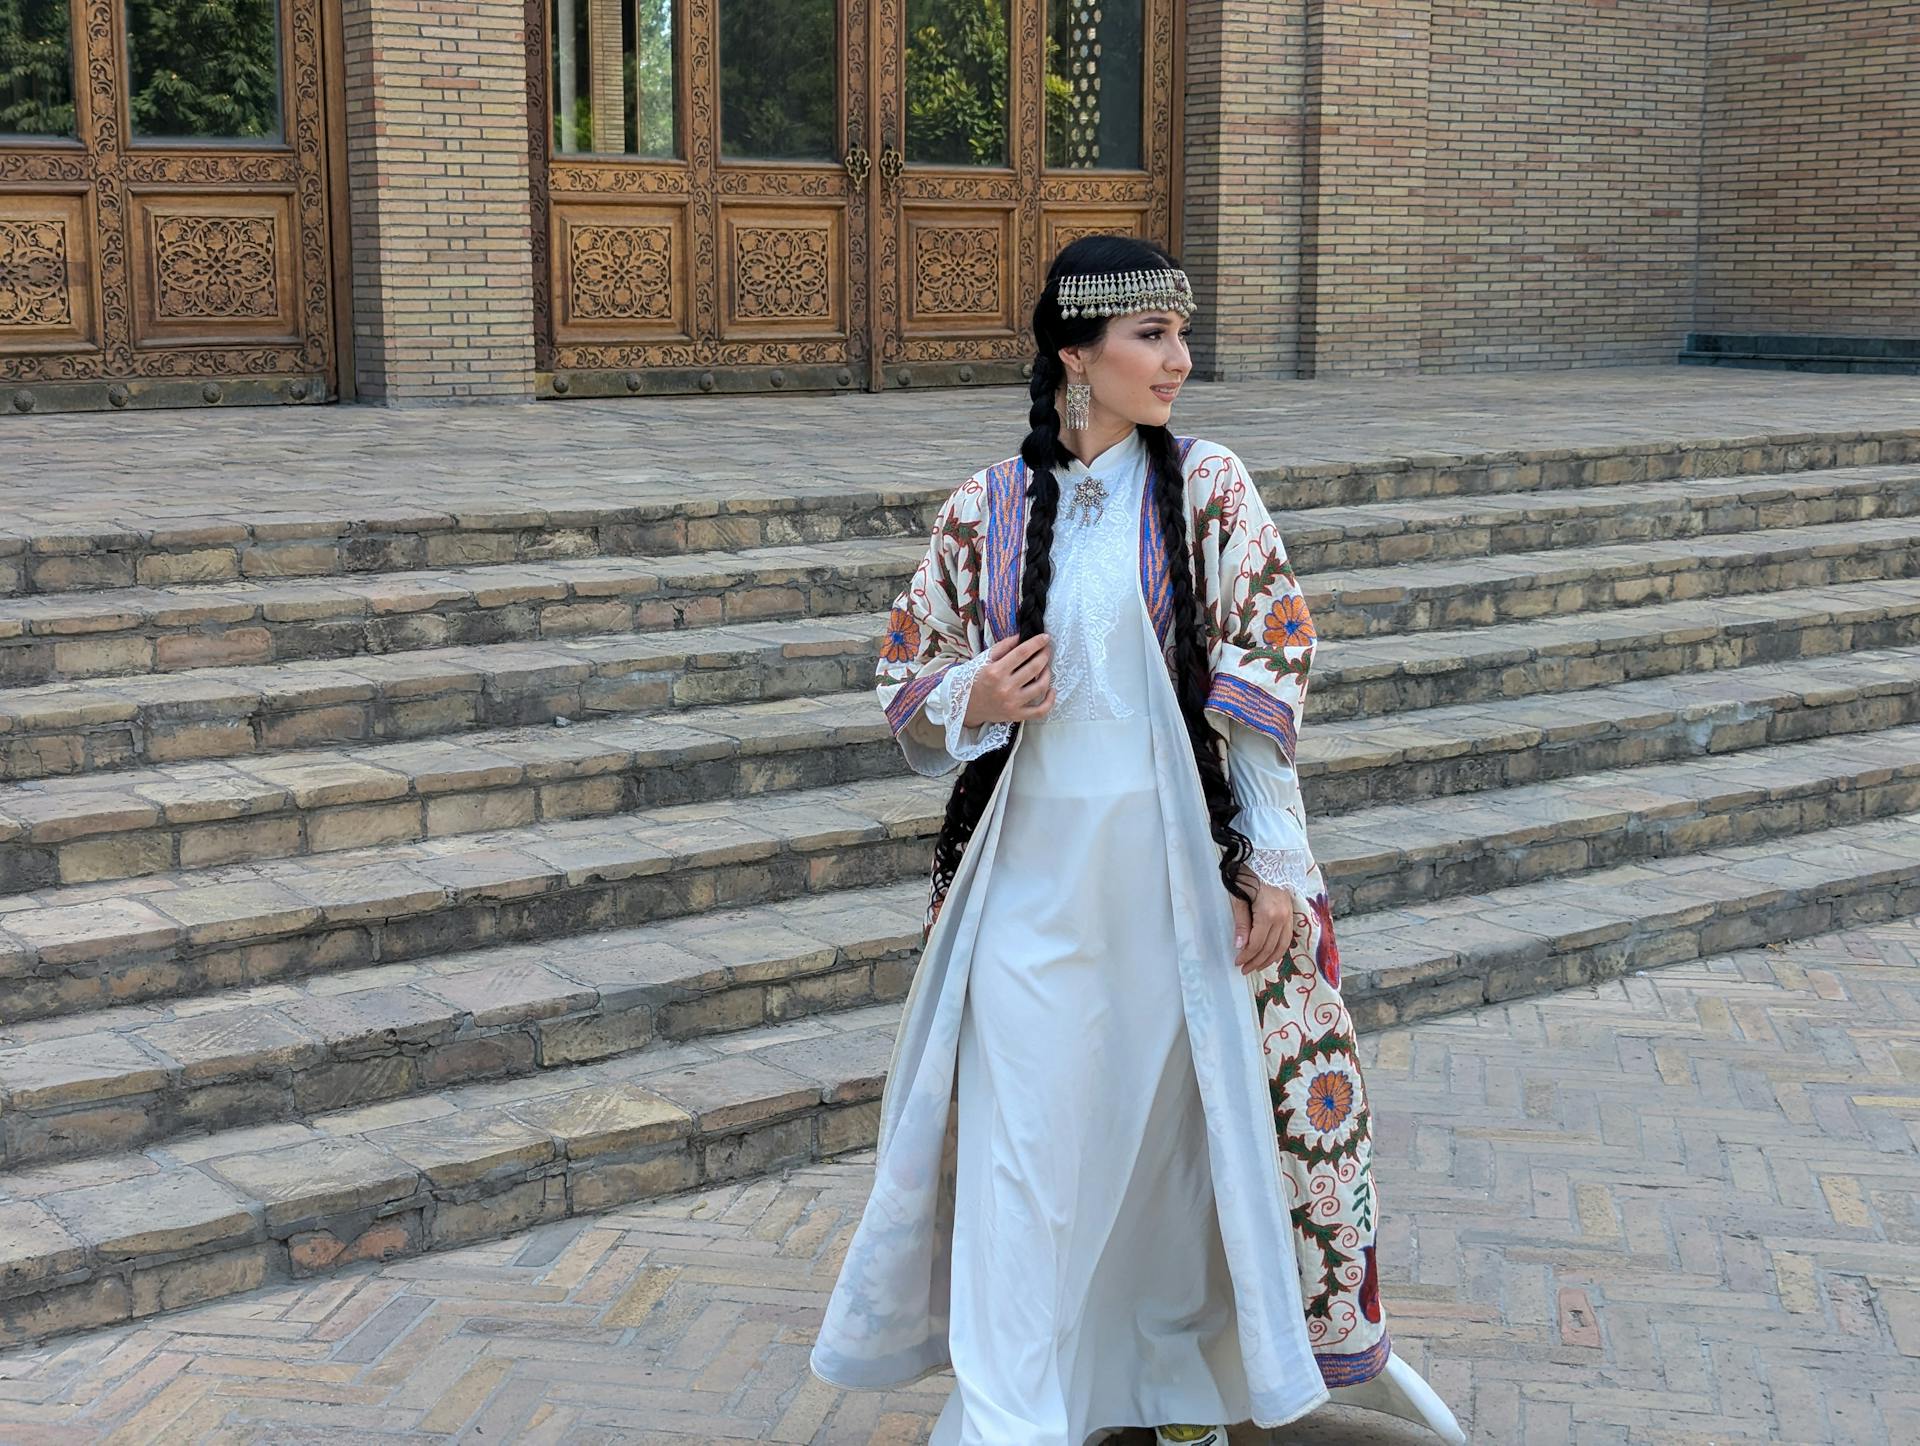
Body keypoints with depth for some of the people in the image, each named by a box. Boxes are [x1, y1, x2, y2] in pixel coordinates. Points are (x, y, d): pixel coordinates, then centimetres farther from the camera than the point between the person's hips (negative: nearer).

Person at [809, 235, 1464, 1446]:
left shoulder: (1209, 489, -2)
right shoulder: (988, 512, 1)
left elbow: (1266, 682, -4)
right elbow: (911, 684, 10)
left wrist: (1274, 862, -8)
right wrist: (974, 700, -12)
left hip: (1179, 872, 0)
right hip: (1037, 879, 1)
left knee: (1179, 1130, 11)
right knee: (1023, 1151, 2)